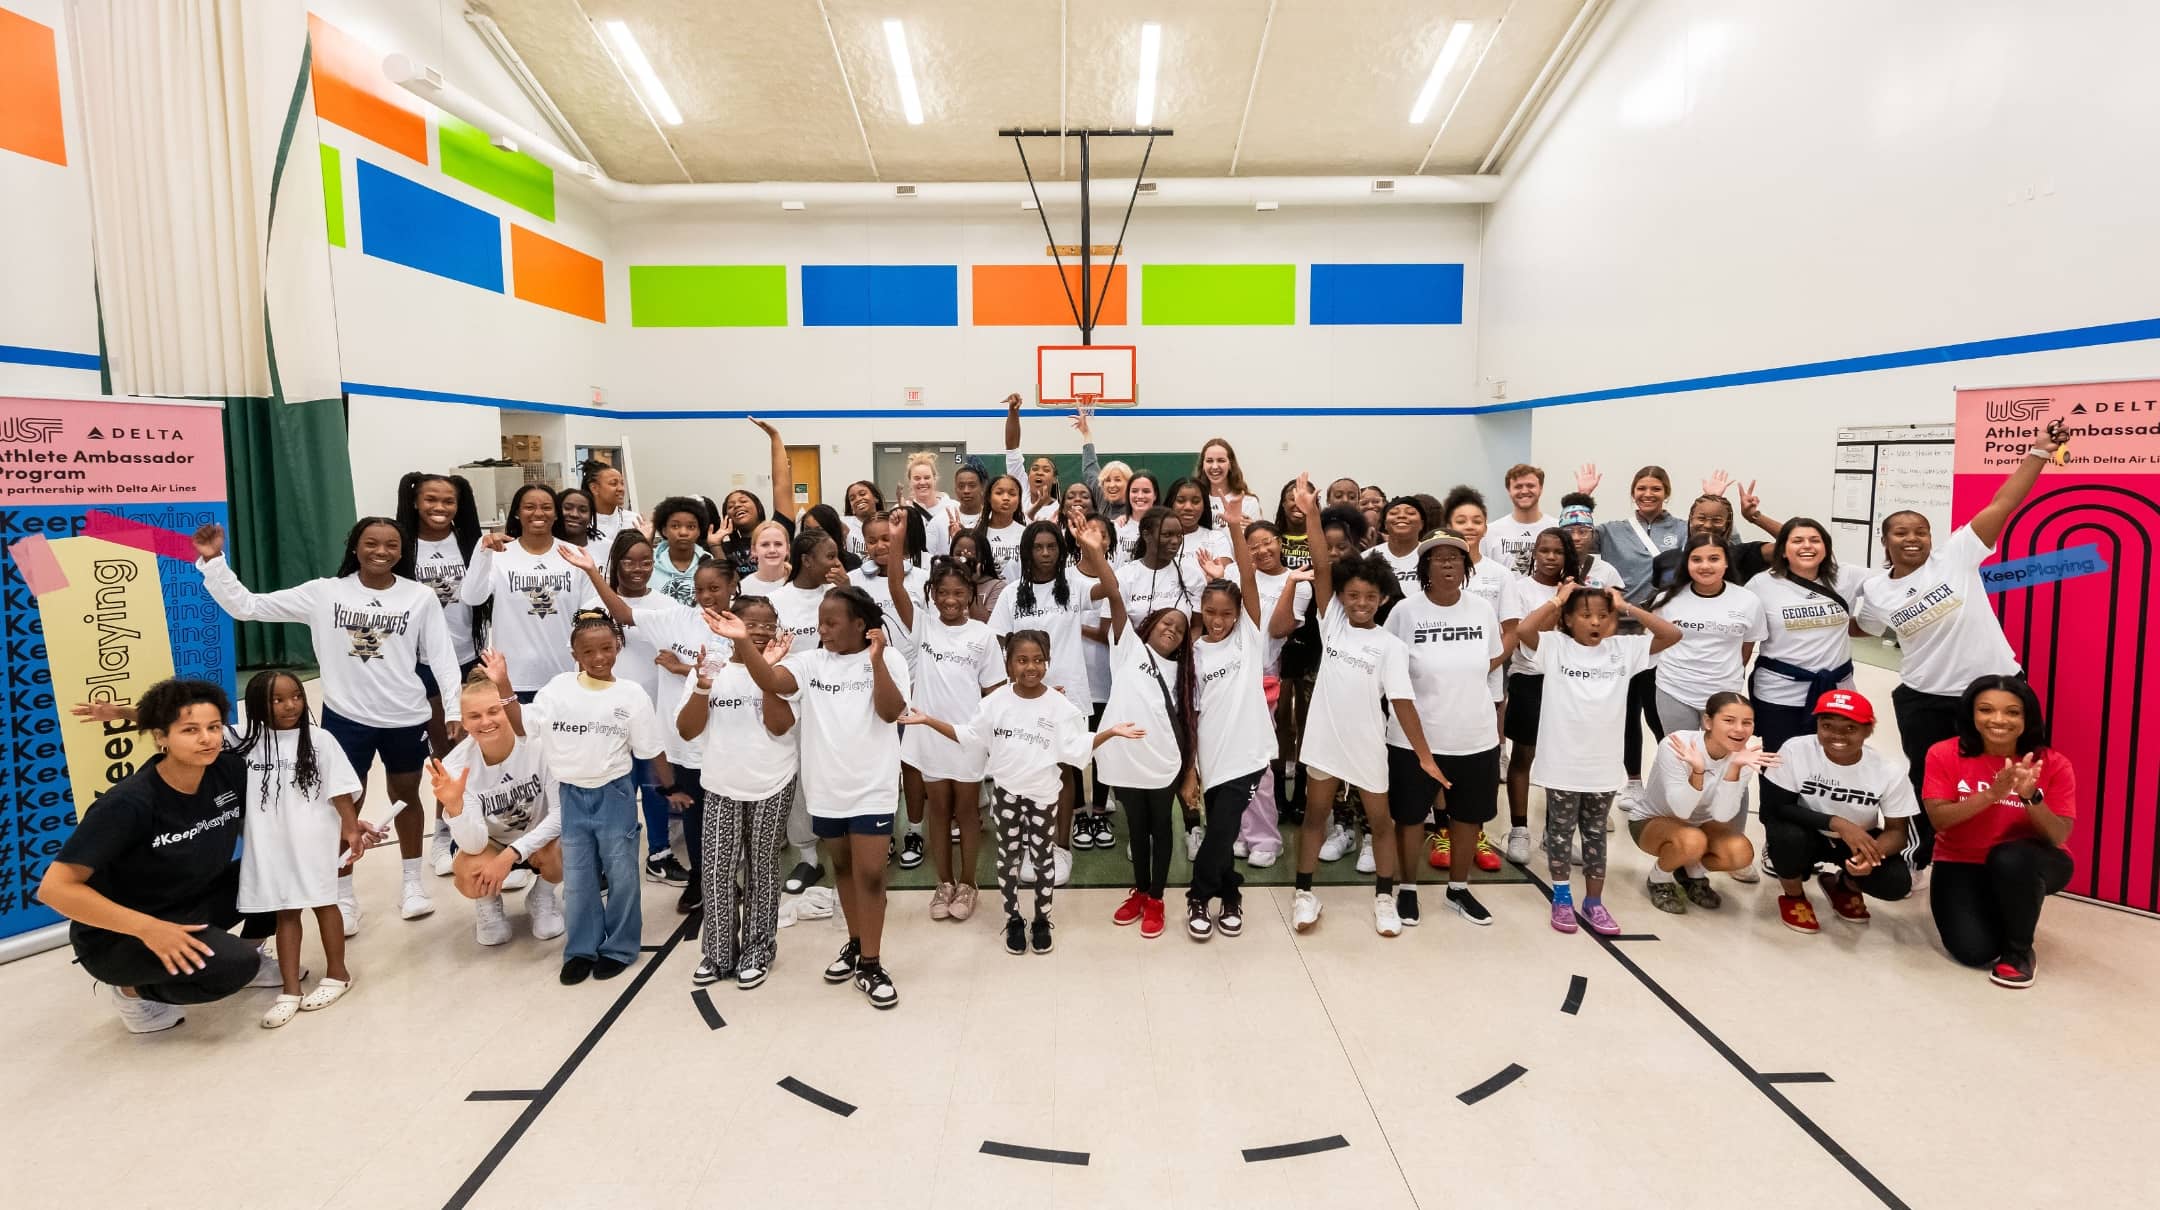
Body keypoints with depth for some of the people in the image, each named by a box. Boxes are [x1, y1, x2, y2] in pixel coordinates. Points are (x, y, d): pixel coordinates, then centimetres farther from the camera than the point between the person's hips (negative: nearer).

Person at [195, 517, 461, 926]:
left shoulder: (421, 598, -6)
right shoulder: (324, 592, -4)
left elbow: (442, 657, -4)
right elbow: (246, 606, -2)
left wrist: (455, 709, -10)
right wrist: (212, 561, -11)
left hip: (405, 719, 0)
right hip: (345, 717, 0)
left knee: (406, 797, 16)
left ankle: (413, 882, 33)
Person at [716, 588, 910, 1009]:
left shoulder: (887, 659, -7)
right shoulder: (809, 662, 0)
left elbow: (890, 712, -20)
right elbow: (771, 681, -18)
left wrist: (876, 659, -30)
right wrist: (743, 642, -33)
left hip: (871, 789, -4)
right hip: (826, 788, 4)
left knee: (869, 874, -3)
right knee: (842, 869, 18)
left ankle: (870, 965, 9)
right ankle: (856, 944, 36)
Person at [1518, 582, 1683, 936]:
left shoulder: (1623, 649, 2)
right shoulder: (1555, 647, -7)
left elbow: (1672, 634, -3)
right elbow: (1523, 629, -24)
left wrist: (1628, 607, -5)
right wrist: (1557, 599, -13)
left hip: (1604, 765, 3)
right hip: (1562, 764, -3)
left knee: (1595, 832, 16)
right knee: (1560, 830, 11)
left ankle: (1593, 903, 27)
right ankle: (1562, 897, 26)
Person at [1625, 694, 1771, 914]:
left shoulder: (1743, 753, -18)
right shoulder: (1677, 745, -29)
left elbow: (1723, 815, -26)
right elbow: (1681, 811, -31)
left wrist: (1735, 767, -37)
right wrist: (1697, 770, -48)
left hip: (1699, 822, 4)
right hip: (1651, 820, -4)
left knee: (1741, 853, -25)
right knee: (1692, 841, -36)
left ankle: (1693, 874, 8)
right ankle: (1659, 878, -3)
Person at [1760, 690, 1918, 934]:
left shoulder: (1890, 770, -17)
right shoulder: (1795, 751, -26)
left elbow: (1897, 831, -11)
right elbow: (1772, 810, -24)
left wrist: (1872, 851, -34)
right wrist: (1837, 823, -34)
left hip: (1859, 841, 2)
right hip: (1807, 836, -2)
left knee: (1896, 882, -23)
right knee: (1787, 834, -35)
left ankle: (1844, 885, 16)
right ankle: (1792, 894, 0)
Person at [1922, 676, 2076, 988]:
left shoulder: (2053, 764, -10)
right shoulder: (1944, 754, -11)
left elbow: (2060, 837, -15)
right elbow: (1939, 819, -18)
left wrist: (2031, 796, -33)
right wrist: (1992, 794, -32)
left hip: (2028, 865, 0)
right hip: (1962, 866, 0)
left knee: (2012, 857, -38)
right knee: (1974, 950, -20)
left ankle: (2019, 951, -10)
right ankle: (1994, 913, 20)